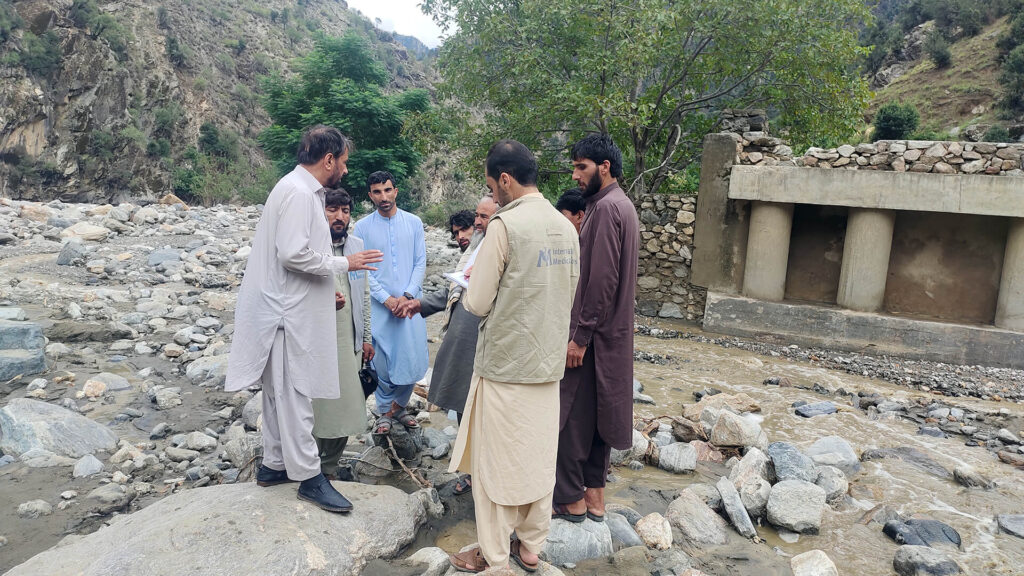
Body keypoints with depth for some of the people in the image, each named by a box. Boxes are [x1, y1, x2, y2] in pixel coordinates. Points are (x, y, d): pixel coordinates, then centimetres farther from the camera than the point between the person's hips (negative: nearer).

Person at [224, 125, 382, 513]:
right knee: (295, 393, -3)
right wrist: (344, 263, -15)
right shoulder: (299, 193, -16)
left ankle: (274, 465, 27)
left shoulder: (303, 190, 16)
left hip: (291, 309, 11)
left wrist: (326, 290, 19)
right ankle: (308, 476, 6)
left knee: (280, 391, 16)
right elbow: (293, 253, -25)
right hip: (290, 313, -11)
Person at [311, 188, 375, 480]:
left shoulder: (357, 246, 9)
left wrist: (366, 337, 14)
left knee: (345, 408, 9)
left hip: (349, 341, 5)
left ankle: (330, 467, 27)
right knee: (317, 408, 0)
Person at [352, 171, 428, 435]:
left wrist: (407, 296, -9)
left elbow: (421, 263, 3)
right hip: (379, 305, -1)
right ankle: (385, 411, 23)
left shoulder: (413, 223, 5)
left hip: (410, 303, 1)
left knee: (413, 360, 2)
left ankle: (400, 406, 26)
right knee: (381, 361, 3)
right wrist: (387, 299, -10)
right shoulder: (362, 227, 1)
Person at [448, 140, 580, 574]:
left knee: (496, 460, 7)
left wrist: (472, 284, 7)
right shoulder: (565, 227, 4)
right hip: (549, 361, 7)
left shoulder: (505, 225, -16)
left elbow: (477, 304, -13)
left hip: (505, 363, -6)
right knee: (539, 456, 16)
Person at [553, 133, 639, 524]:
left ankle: (572, 499, 13)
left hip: (593, 334, -10)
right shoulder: (623, 205, 15)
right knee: (597, 414, 15)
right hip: (611, 333, 10)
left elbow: (602, 280, -23)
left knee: (572, 414, 1)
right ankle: (594, 495, 25)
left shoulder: (606, 207, -16)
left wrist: (580, 336, -20)